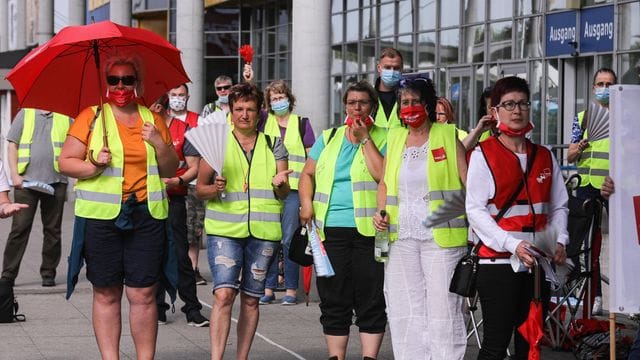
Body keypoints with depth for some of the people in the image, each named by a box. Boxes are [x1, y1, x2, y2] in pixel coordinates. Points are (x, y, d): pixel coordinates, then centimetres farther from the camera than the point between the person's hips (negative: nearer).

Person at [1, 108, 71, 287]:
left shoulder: (65, 117, 11)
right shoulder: (25, 114, 9)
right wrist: (15, 175, -4)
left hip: (55, 182, 2)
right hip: (26, 181, -1)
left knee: (53, 230, 6)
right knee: (19, 228, -4)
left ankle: (48, 272, 15)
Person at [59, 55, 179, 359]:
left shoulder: (152, 120, 13)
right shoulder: (91, 117, 5)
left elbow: (170, 170, 14)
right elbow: (65, 162, 2)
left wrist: (160, 143, -4)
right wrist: (93, 167, -16)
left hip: (146, 216, 2)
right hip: (101, 217, -1)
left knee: (143, 294, -2)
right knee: (106, 294, 2)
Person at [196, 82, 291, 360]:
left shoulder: (273, 145, 12)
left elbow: (284, 193, 11)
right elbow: (200, 188, 8)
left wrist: (280, 184, -12)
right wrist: (214, 189, -14)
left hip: (263, 232, 2)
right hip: (224, 229, -2)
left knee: (251, 299, 5)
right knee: (224, 293, -17)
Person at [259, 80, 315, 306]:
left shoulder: (302, 123, 8)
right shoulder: (264, 122, 12)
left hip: (293, 188, -2)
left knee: (289, 239, -4)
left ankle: (291, 289, 2)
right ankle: (268, 288, 7)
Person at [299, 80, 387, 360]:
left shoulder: (382, 138, 4)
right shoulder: (328, 138, 15)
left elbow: (383, 175, -12)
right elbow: (308, 174, 17)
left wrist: (364, 138, -8)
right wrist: (306, 203, 0)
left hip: (368, 230, -3)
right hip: (331, 229, 3)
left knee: (371, 300, -2)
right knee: (333, 300, 6)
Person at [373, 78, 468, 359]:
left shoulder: (447, 136, 1)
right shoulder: (394, 139, 14)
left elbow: (468, 183, -2)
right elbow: (384, 182, 25)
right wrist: (381, 212, 7)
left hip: (441, 238, -5)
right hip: (402, 238, 5)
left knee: (443, 308, -5)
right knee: (404, 310, 6)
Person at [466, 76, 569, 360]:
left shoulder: (544, 156, 14)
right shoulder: (483, 154, -1)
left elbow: (559, 205, 16)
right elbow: (475, 210, -7)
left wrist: (559, 241, -4)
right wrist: (513, 245, -18)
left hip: (538, 262, 5)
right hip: (498, 261, -5)